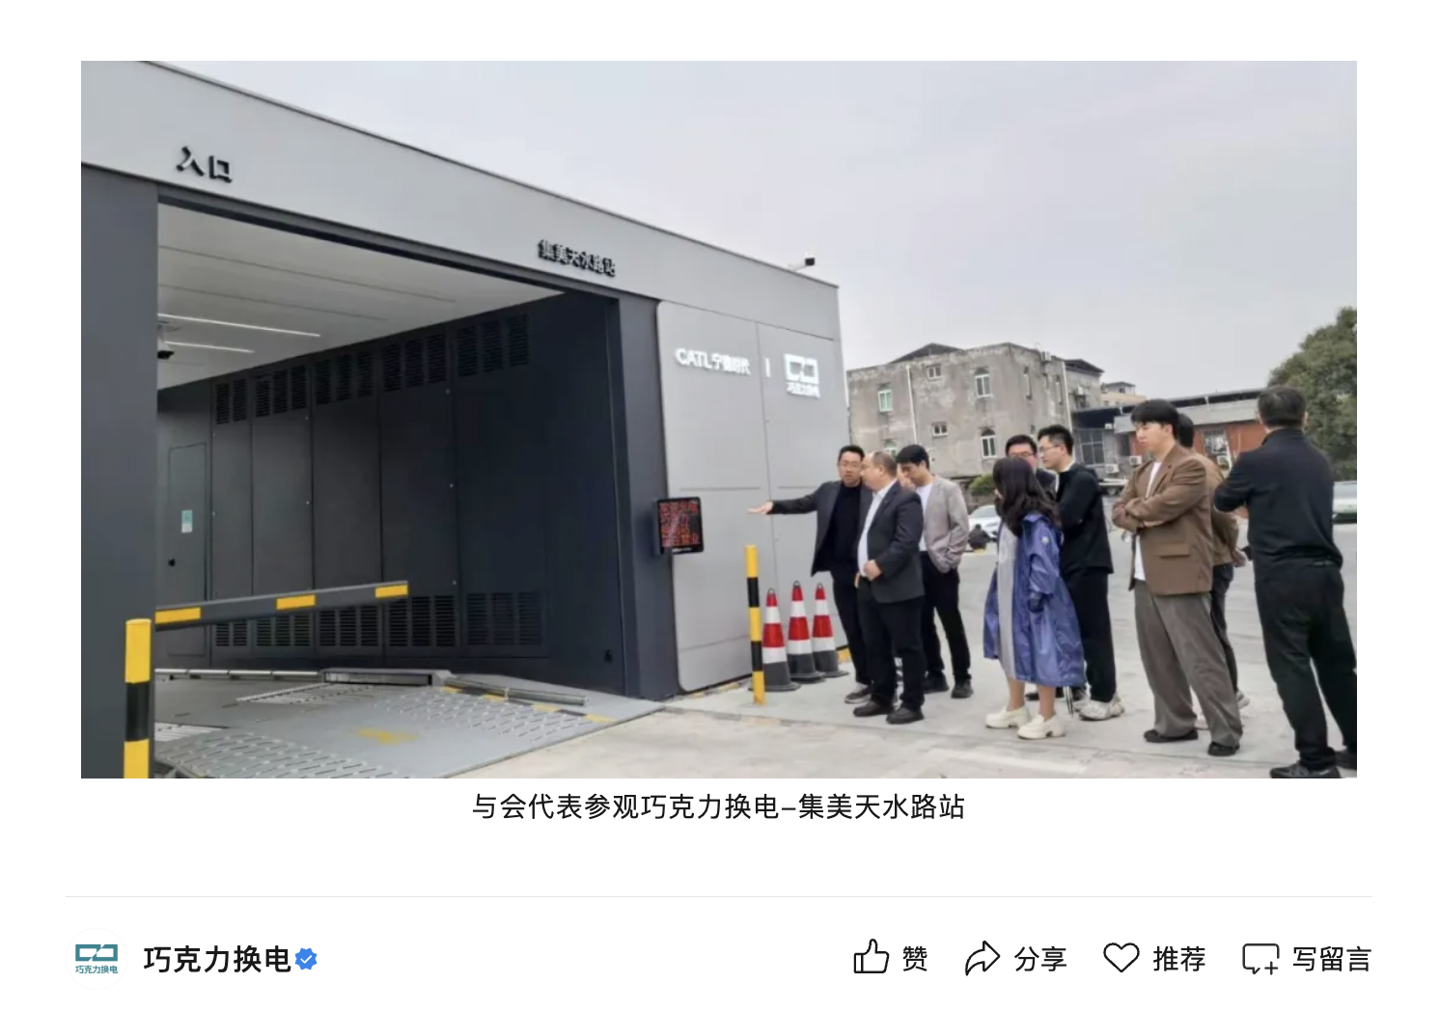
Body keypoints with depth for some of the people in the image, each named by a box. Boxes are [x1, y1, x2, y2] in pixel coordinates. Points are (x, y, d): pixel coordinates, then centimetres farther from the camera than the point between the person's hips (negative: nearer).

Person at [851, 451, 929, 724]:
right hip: (870, 586, 10)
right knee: (876, 647, 15)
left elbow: (906, 542, -21)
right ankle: (881, 698, 27)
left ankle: (913, 704, 9)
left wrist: (880, 565, -22)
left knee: (907, 647, 1)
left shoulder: (906, 499, -12)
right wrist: (863, 569, 13)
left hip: (898, 587, -9)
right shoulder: (873, 499, 17)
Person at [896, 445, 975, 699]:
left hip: (938, 565, -5)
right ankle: (935, 674, 22)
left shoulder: (948, 489, -3)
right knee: (922, 624, 10)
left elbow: (962, 527, -8)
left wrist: (948, 560, -11)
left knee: (952, 623, 0)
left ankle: (962, 678, 10)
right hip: (915, 564, 5)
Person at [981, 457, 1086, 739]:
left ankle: (1048, 718, 12)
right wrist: (998, 593, 9)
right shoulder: (1010, 517, 9)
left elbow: (1044, 562, -21)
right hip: (1008, 598, 10)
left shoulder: (1036, 520, -19)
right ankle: (1016, 709, 33)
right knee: (1011, 651, 18)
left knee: (1039, 653, 1)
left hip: (1029, 599, -9)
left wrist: (1035, 596, -21)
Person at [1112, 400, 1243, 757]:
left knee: (1200, 657, -4)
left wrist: (1134, 507, -2)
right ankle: (1175, 723, 24)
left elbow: (1162, 506, -21)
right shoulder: (1142, 472, 18)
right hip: (1145, 577, 9)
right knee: (1157, 657, 13)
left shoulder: (1190, 466, -9)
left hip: (1179, 575, -9)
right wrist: (1139, 519, -9)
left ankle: (1226, 731, 6)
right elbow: (1118, 512, 11)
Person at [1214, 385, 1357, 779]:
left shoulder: (1256, 461, -9)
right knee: (1337, 663, 14)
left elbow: (1223, 502, 7)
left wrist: (1248, 493, 29)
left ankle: (1317, 761, 1)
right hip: (1325, 571, 7)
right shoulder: (1320, 459, 11)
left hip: (1282, 576, -6)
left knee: (1291, 666, -1)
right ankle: (1358, 747, 23)